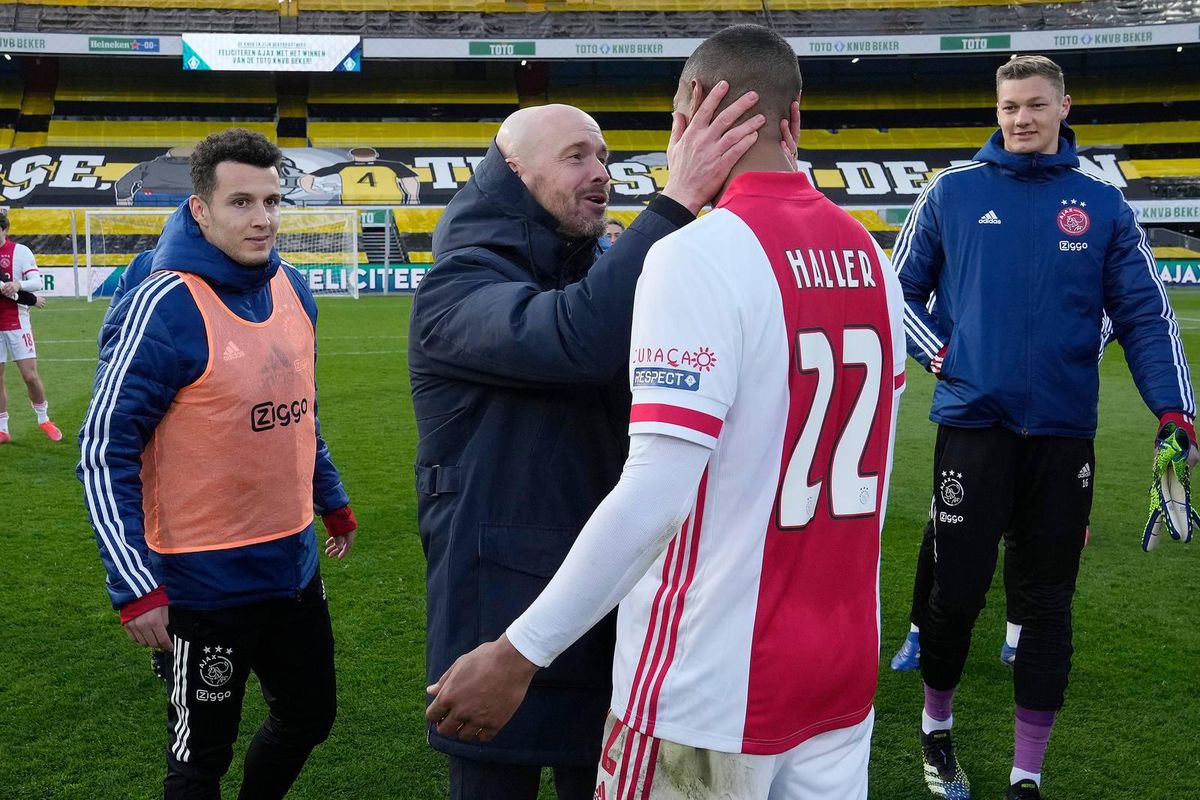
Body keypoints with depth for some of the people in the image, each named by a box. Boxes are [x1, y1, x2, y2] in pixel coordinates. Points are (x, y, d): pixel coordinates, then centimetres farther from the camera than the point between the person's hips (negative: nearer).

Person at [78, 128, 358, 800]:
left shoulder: (293, 290, 2)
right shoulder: (165, 308, -19)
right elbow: (106, 451, -16)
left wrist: (334, 501, 23)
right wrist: (135, 586, -19)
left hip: (296, 563, 7)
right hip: (206, 582, -7)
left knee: (309, 719, 21)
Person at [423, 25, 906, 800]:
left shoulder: (701, 252, -18)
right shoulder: (870, 255, 3)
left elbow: (657, 492, -24)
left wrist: (518, 654, -19)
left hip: (716, 683, -6)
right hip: (844, 664, 7)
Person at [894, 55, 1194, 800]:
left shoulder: (1102, 203, 5)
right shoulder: (952, 193, 3)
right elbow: (902, 289, 11)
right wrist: (939, 351, -5)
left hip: (1064, 431, 2)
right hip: (974, 423, -1)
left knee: (1049, 601, 7)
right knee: (958, 590, 0)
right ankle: (937, 725, 28)